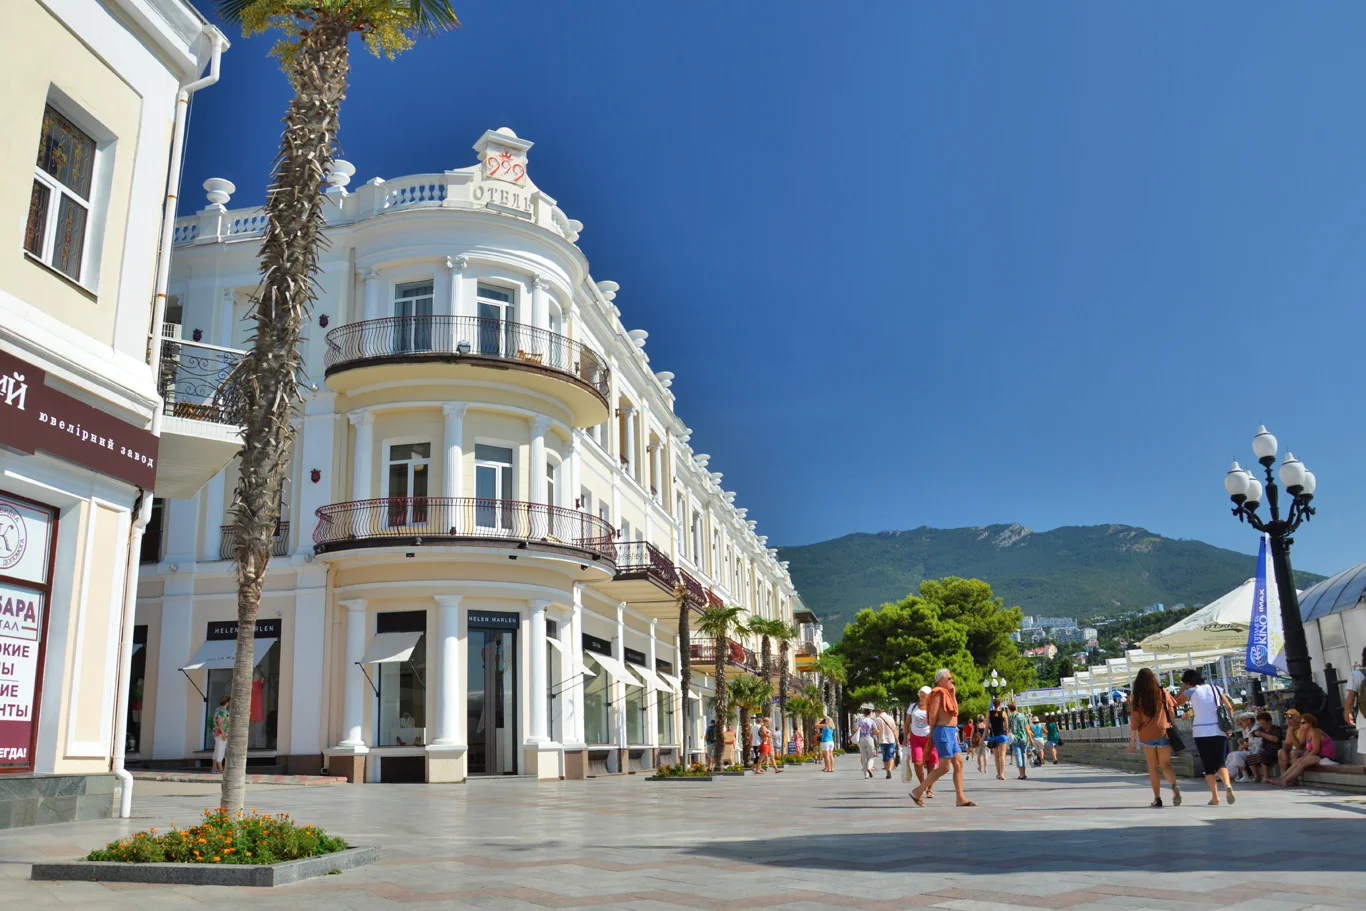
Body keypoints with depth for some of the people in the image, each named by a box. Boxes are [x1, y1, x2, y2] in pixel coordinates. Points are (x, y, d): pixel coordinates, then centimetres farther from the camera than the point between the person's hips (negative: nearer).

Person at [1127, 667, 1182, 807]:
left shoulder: (1137, 698, -5)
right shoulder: (1162, 693, -1)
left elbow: (1135, 720, -4)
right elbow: (1172, 713, 1)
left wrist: (1132, 741, 2)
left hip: (1146, 736, -1)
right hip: (1163, 733, 1)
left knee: (1153, 767, 11)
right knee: (1165, 765, 5)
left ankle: (1157, 798, 10)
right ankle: (1174, 786, -23)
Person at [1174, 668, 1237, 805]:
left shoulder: (1191, 692, 0)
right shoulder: (1215, 688, 8)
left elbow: (1175, 702, 12)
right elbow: (1229, 707, 7)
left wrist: (1182, 689, 19)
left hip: (1201, 732, -2)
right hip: (1218, 731, 2)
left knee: (1208, 766, 7)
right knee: (1220, 763, 4)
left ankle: (1215, 797, 4)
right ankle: (1227, 785, -24)